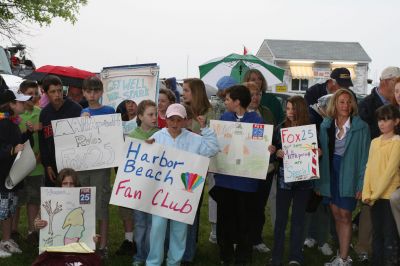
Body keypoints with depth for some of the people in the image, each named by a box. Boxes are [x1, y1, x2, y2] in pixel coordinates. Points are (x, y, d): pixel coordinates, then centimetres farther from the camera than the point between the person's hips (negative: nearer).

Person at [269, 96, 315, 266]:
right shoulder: (280, 128, 2)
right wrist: (277, 153, -19)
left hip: (303, 179, 0)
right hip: (284, 177, 0)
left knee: (298, 218, 6)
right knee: (281, 217, 4)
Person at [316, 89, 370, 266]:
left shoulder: (361, 127, -8)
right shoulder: (326, 125, 4)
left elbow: (364, 157, -8)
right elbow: (321, 154, 7)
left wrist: (361, 184, -13)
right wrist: (318, 181, 5)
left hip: (349, 175, -4)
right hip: (329, 174, 4)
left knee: (345, 215, -3)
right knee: (336, 215, 11)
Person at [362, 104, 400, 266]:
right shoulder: (374, 142, 11)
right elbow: (369, 168, 7)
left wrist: (375, 194, -14)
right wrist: (367, 193, -3)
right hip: (374, 197, 6)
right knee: (376, 234, 14)